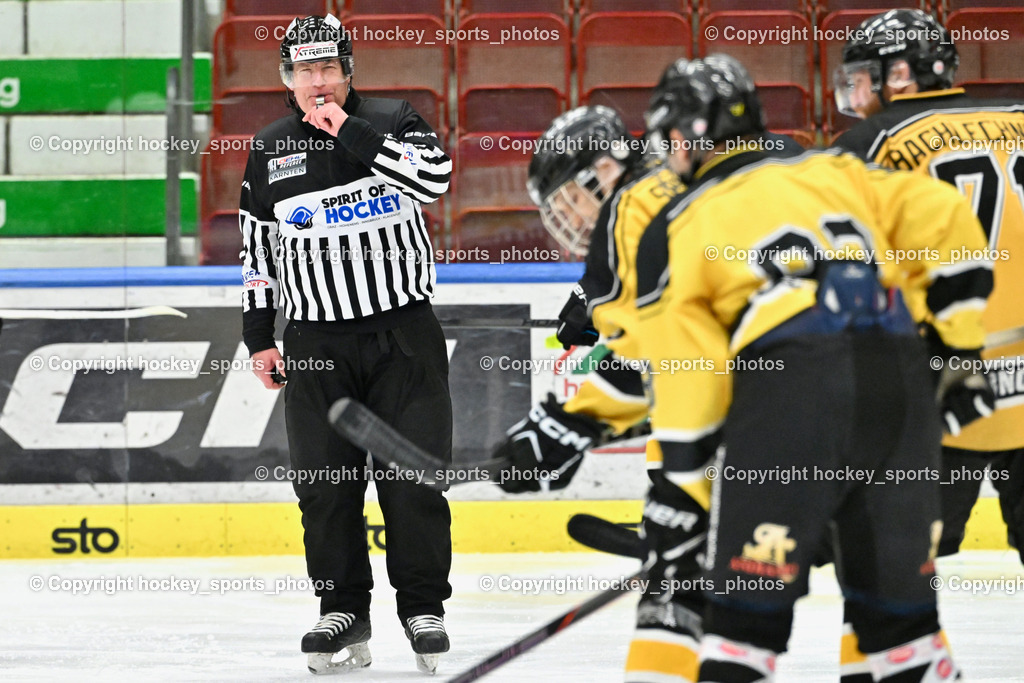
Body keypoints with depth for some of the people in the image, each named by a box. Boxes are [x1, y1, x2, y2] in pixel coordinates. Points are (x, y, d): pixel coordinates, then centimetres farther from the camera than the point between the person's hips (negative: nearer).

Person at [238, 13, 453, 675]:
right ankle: (344, 610, 11)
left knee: (413, 474, -3)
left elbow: (434, 176, -20)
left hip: (403, 334, -2)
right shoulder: (270, 151, 9)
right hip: (317, 342, 3)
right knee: (325, 483, 1)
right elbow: (258, 249, 14)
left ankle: (423, 607, 7)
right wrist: (258, 337, 10)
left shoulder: (391, 121, 0)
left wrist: (350, 133, -18)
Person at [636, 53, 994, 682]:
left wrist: (687, 473, 14)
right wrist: (961, 353, 19)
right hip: (901, 381, 4)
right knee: (899, 599, 15)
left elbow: (685, 374, 6)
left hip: (789, 392, -4)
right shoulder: (836, 175, 25)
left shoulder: (676, 230, 14)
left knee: (749, 604, -1)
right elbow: (943, 218, 14)